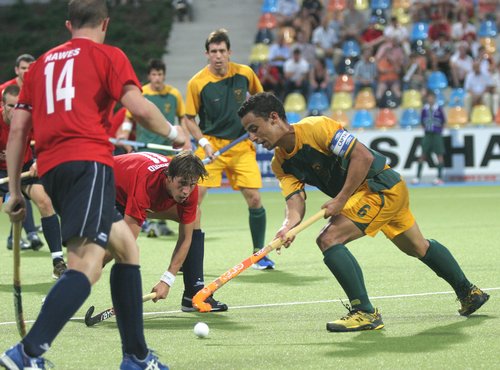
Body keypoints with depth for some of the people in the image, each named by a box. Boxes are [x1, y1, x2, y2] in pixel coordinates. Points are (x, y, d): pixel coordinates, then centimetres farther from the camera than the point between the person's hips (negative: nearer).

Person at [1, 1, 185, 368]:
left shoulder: (42, 63, 24)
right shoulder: (108, 56, 8)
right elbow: (139, 107, -5)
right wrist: (174, 132, 14)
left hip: (50, 169, 7)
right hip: (88, 162, -7)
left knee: (126, 247, 21)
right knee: (87, 265, -17)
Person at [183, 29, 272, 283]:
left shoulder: (245, 74, -4)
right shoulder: (197, 83, -10)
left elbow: (259, 97, 16)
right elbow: (189, 118, -1)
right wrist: (203, 142, -14)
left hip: (242, 144, 2)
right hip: (211, 143, -2)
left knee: (254, 199, -4)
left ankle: (259, 253, 15)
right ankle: (189, 255, 0)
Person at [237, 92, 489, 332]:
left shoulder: (315, 128, -23)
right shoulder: (281, 163, 2)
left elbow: (363, 156, -25)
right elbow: (295, 201, -8)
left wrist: (340, 199, -26)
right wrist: (288, 226, -30)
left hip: (381, 184, -10)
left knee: (329, 239, -20)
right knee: (419, 247, 26)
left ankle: (365, 312, -16)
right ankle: (469, 293, 45)